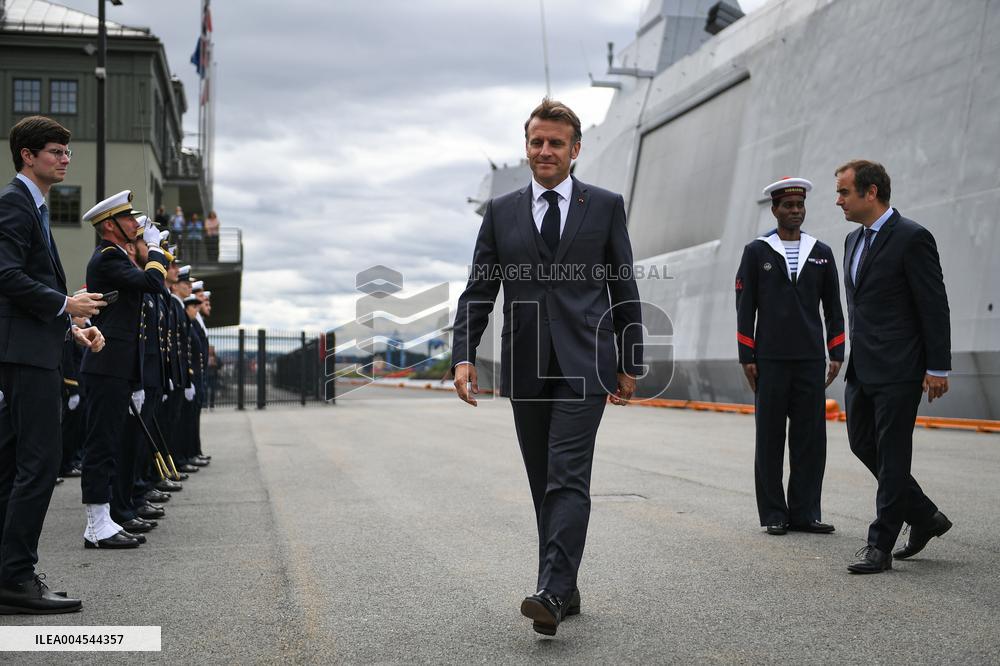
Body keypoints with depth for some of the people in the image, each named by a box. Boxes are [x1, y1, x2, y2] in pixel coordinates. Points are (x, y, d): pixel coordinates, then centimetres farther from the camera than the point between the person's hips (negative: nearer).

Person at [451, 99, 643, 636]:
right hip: (525, 369, 3)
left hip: (583, 365, -3)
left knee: (567, 479, -14)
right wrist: (463, 355, -6)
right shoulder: (501, 212, 10)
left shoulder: (605, 205, 6)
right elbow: (478, 290, 7)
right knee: (545, 486, 9)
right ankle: (565, 591, 19)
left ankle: (552, 592, -18)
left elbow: (624, 289, 7)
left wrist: (629, 364, 5)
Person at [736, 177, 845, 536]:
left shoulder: (822, 253, 11)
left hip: (810, 359, 2)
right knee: (770, 438, 1)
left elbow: (833, 307, 12)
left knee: (810, 438, 1)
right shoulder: (756, 251, 4)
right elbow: (745, 308, 2)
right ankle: (773, 514, 8)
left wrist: (836, 354, 4)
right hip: (770, 360, -2)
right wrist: (747, 358, -4)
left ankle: (804, 513, 8)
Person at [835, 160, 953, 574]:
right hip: (862, 368, 9)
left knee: (892, 455, -2)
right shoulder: (854, 240, 14)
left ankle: (880, 546, 4)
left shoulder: (912, 238, -12)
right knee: (862, 444, 12)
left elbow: (935, 306, -13)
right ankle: (925, 517, 26)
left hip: (898, 369, -9)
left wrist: (938, 368, -14)